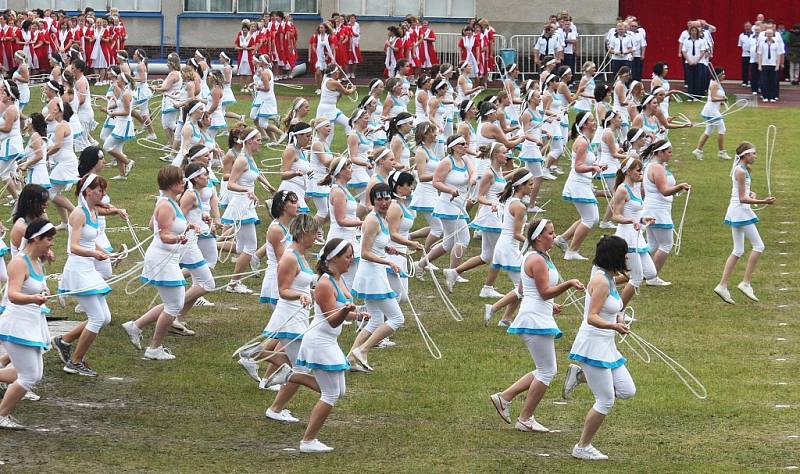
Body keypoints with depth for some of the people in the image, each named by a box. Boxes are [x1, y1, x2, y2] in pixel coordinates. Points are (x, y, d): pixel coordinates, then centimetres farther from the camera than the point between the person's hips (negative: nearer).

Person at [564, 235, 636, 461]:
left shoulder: (608, 279, 11)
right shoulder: (601, 281, -19)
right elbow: (592, 317, -26)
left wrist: (619, 319, 11)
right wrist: (613, 326, -40)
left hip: (606, 347, 9)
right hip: (593, 346, -9)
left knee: (627, 391, 6)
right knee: (606, 401, -4)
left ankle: (580, 375, 15)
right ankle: (583, 448, 8)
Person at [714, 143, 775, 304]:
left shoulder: (744, 169, 14)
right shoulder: (741, 171, -16)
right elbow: (742, 198, -19)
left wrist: (750, 193, 6)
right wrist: (762, 202, -26)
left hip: (736, 212, 10)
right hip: (740, 211, -10)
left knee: (738, 251, 11)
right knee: (758, 246, -6)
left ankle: (722, 285, 7)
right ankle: (746, 282, -4)